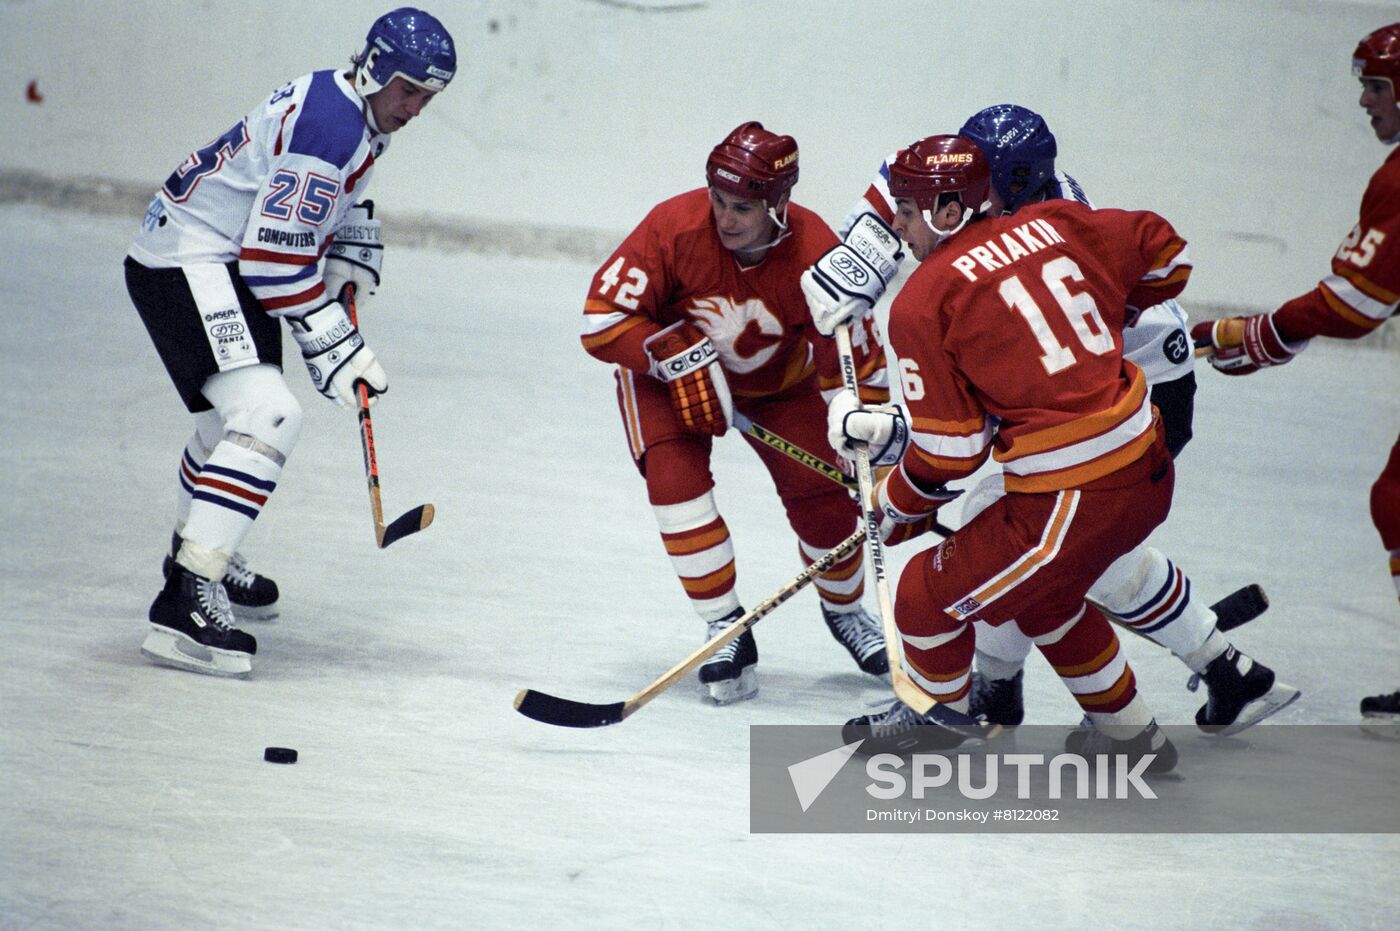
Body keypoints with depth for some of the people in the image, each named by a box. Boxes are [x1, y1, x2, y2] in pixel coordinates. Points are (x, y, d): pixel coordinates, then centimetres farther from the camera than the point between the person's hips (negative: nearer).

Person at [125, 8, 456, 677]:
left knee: (236, 415, 29)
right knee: (268, 418, -23)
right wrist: (334, 347, -20)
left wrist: (352, 271, 14)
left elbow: (343, 202, 29)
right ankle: (185, 603, -28)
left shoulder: (358, 114, 8)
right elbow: (275, 257, -25)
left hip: (228, 265, 11)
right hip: (186, 265, -11)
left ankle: (199, 553, 54)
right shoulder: (328, 125, -24)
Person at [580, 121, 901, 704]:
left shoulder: (816, 256, -30)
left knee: (824, 497, -5)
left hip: (778, 378, 1)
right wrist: (680, 359, -35)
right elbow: (601, 320, -27)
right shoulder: (674, 228, -33)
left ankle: (845, 611, 24)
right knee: (675, 480, -23)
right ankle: (725, 630, -11)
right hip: (668, 369, -1)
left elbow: (857, 365, -21)